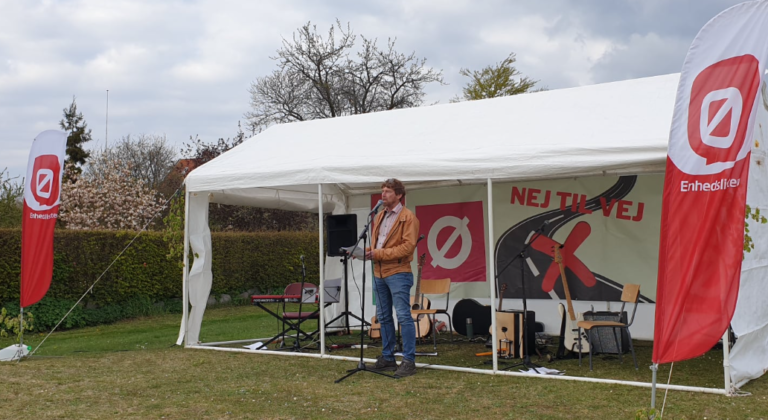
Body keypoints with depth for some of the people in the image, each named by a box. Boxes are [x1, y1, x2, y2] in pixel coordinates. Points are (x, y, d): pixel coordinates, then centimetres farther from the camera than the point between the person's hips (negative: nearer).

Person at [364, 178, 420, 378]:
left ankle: (409, 361, -2)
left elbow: (408, 246, -17)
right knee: (384, 317, 13)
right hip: (379, 273, 8)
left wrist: (380, 253, -20)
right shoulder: (380, 216, 16)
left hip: (398, 273, -8)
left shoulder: (408, 217, -8)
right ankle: (387, 358, 23)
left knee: (403, 316, -7)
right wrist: (368, 251, 0)